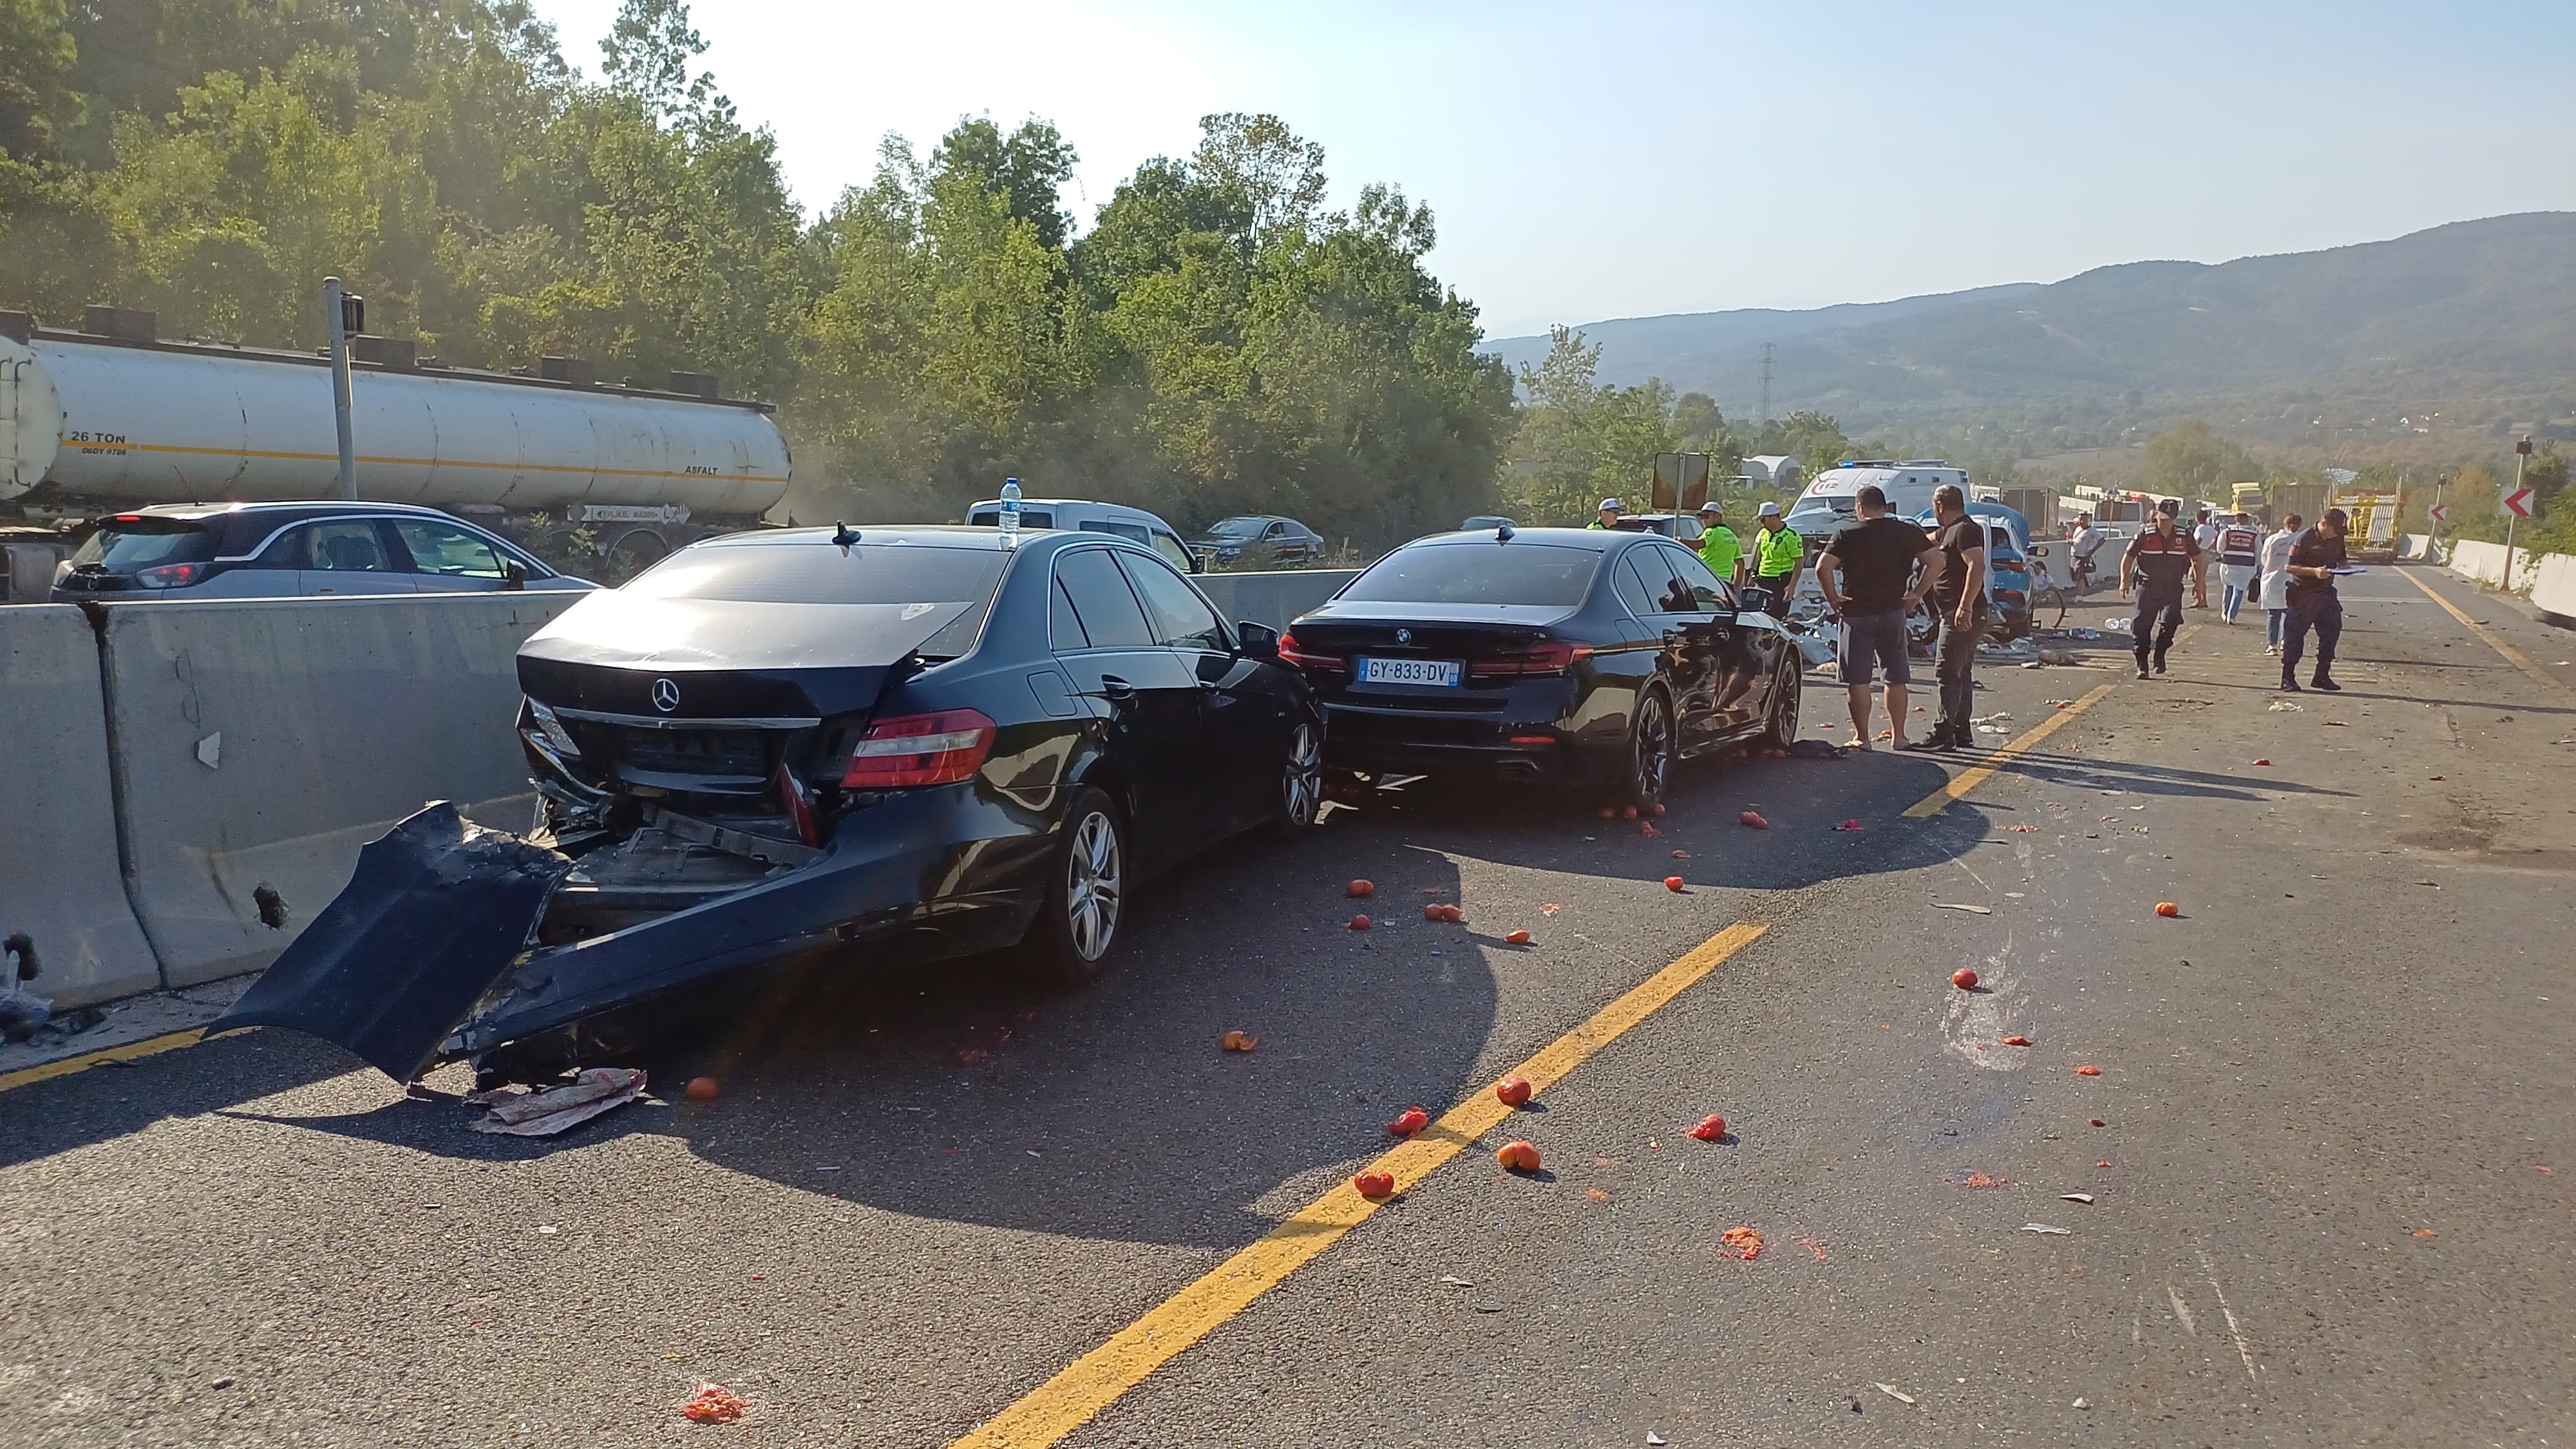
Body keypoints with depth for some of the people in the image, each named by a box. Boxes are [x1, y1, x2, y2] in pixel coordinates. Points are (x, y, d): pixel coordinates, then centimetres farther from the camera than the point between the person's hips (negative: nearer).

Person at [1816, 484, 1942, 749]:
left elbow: (1823, 567, -16)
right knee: (1897, 678, 12)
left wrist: (1833, 598, -6)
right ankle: (1898, 735, 15)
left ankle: (1861, 737, 3)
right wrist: (1917, 594, 4)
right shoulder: (1907, 532, 3)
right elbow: (1936, 561, 1)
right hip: (1893, 613, 3)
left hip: (1857, 615, -3)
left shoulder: (1848, 534, -6)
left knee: (1858, 680, 2)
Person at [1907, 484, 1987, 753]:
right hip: (1957, 613, 11)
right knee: (1961, 673, 13)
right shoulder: (1950, 531, 18)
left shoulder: (1966, 530, -13)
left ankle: (1943, 733, -14)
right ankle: (1962, 731, 18)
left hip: (1962, 614, -11)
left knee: (1948, 671, -12)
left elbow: (1977, 567, -25)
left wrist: (1965, 606, -31)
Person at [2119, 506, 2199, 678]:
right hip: (2148, 586, -1)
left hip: (2173, 587, 1)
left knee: (2171, 619, -19)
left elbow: (2197, 558, 18)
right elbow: (2128, 557, 4)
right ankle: (2142, 664, 7)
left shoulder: (2184, 537, 4)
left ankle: (2160, 655, 0)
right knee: (2142, 625, -3)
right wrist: (2124, 581, -5)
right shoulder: (2145, 536, -2)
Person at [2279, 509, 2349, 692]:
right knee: (2295, 636, -1)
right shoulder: (2304, 540, -11)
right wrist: (2314, 571, -25)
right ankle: (2288, 678, 6)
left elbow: (2341, 560, 24)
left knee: (2331, 633, 4)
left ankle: (2322, 676, 14)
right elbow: (2289, 567, -12)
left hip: (2326, 593, 7)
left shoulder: (2337, 540, 10)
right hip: (2303, 594, -7)